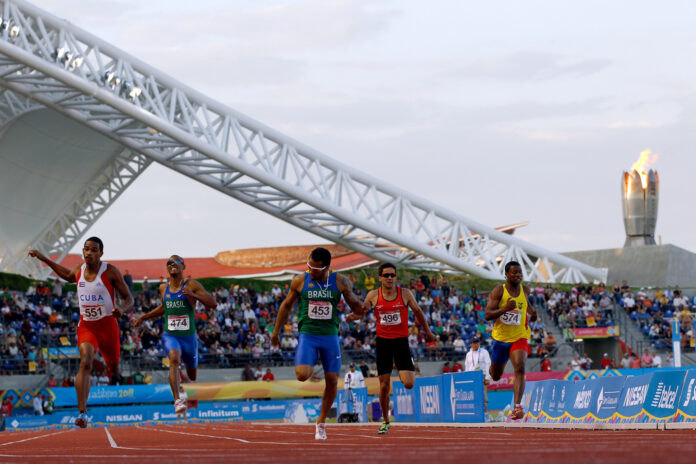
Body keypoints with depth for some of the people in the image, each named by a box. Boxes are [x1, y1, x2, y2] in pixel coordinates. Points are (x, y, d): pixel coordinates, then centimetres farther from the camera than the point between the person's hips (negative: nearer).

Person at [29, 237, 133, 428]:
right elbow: (69, 276, 30)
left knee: (113, 365, 14)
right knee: (85, 362, -22)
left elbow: (129, 299, -6)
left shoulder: (110, 272, -9)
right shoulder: (79, 270, 3)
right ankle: (82, 413, -32)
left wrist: (122, 309, -30)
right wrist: (45, 260, 27)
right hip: (86, 325, 1)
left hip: (107, 324, -1)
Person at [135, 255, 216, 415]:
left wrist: (193, 295, -23)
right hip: (170, 335, 1)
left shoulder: (191, 285, -4)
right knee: (174, 359, -31)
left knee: (193, 376, 13)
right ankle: (177, 400, -40)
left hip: (189, 336, -1)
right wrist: (144, 317, 21)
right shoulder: (163, 288, 9)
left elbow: (212, 304, -10)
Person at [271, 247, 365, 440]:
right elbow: (286, 306, 11)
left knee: (332, 380, 4)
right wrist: (276, 332, 15)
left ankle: (321, 422, 21)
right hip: (307, 335, -1)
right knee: (302, 375, -23)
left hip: (330, 335, 1)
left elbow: (358, 309, 6)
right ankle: (310, 368, 14)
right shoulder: (300, 281, -2)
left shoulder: (340, 281, -2)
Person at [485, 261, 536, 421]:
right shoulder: (499, 291, -10)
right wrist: (505, 308, -32)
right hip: (501, 337, 0)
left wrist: (531, 314, 4)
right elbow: (487, 315, -17)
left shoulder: (525, 291, 1)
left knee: (520, 368, -25)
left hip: (520, 337, 1)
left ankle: (517, 406, -30)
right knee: (495, 376, 16)